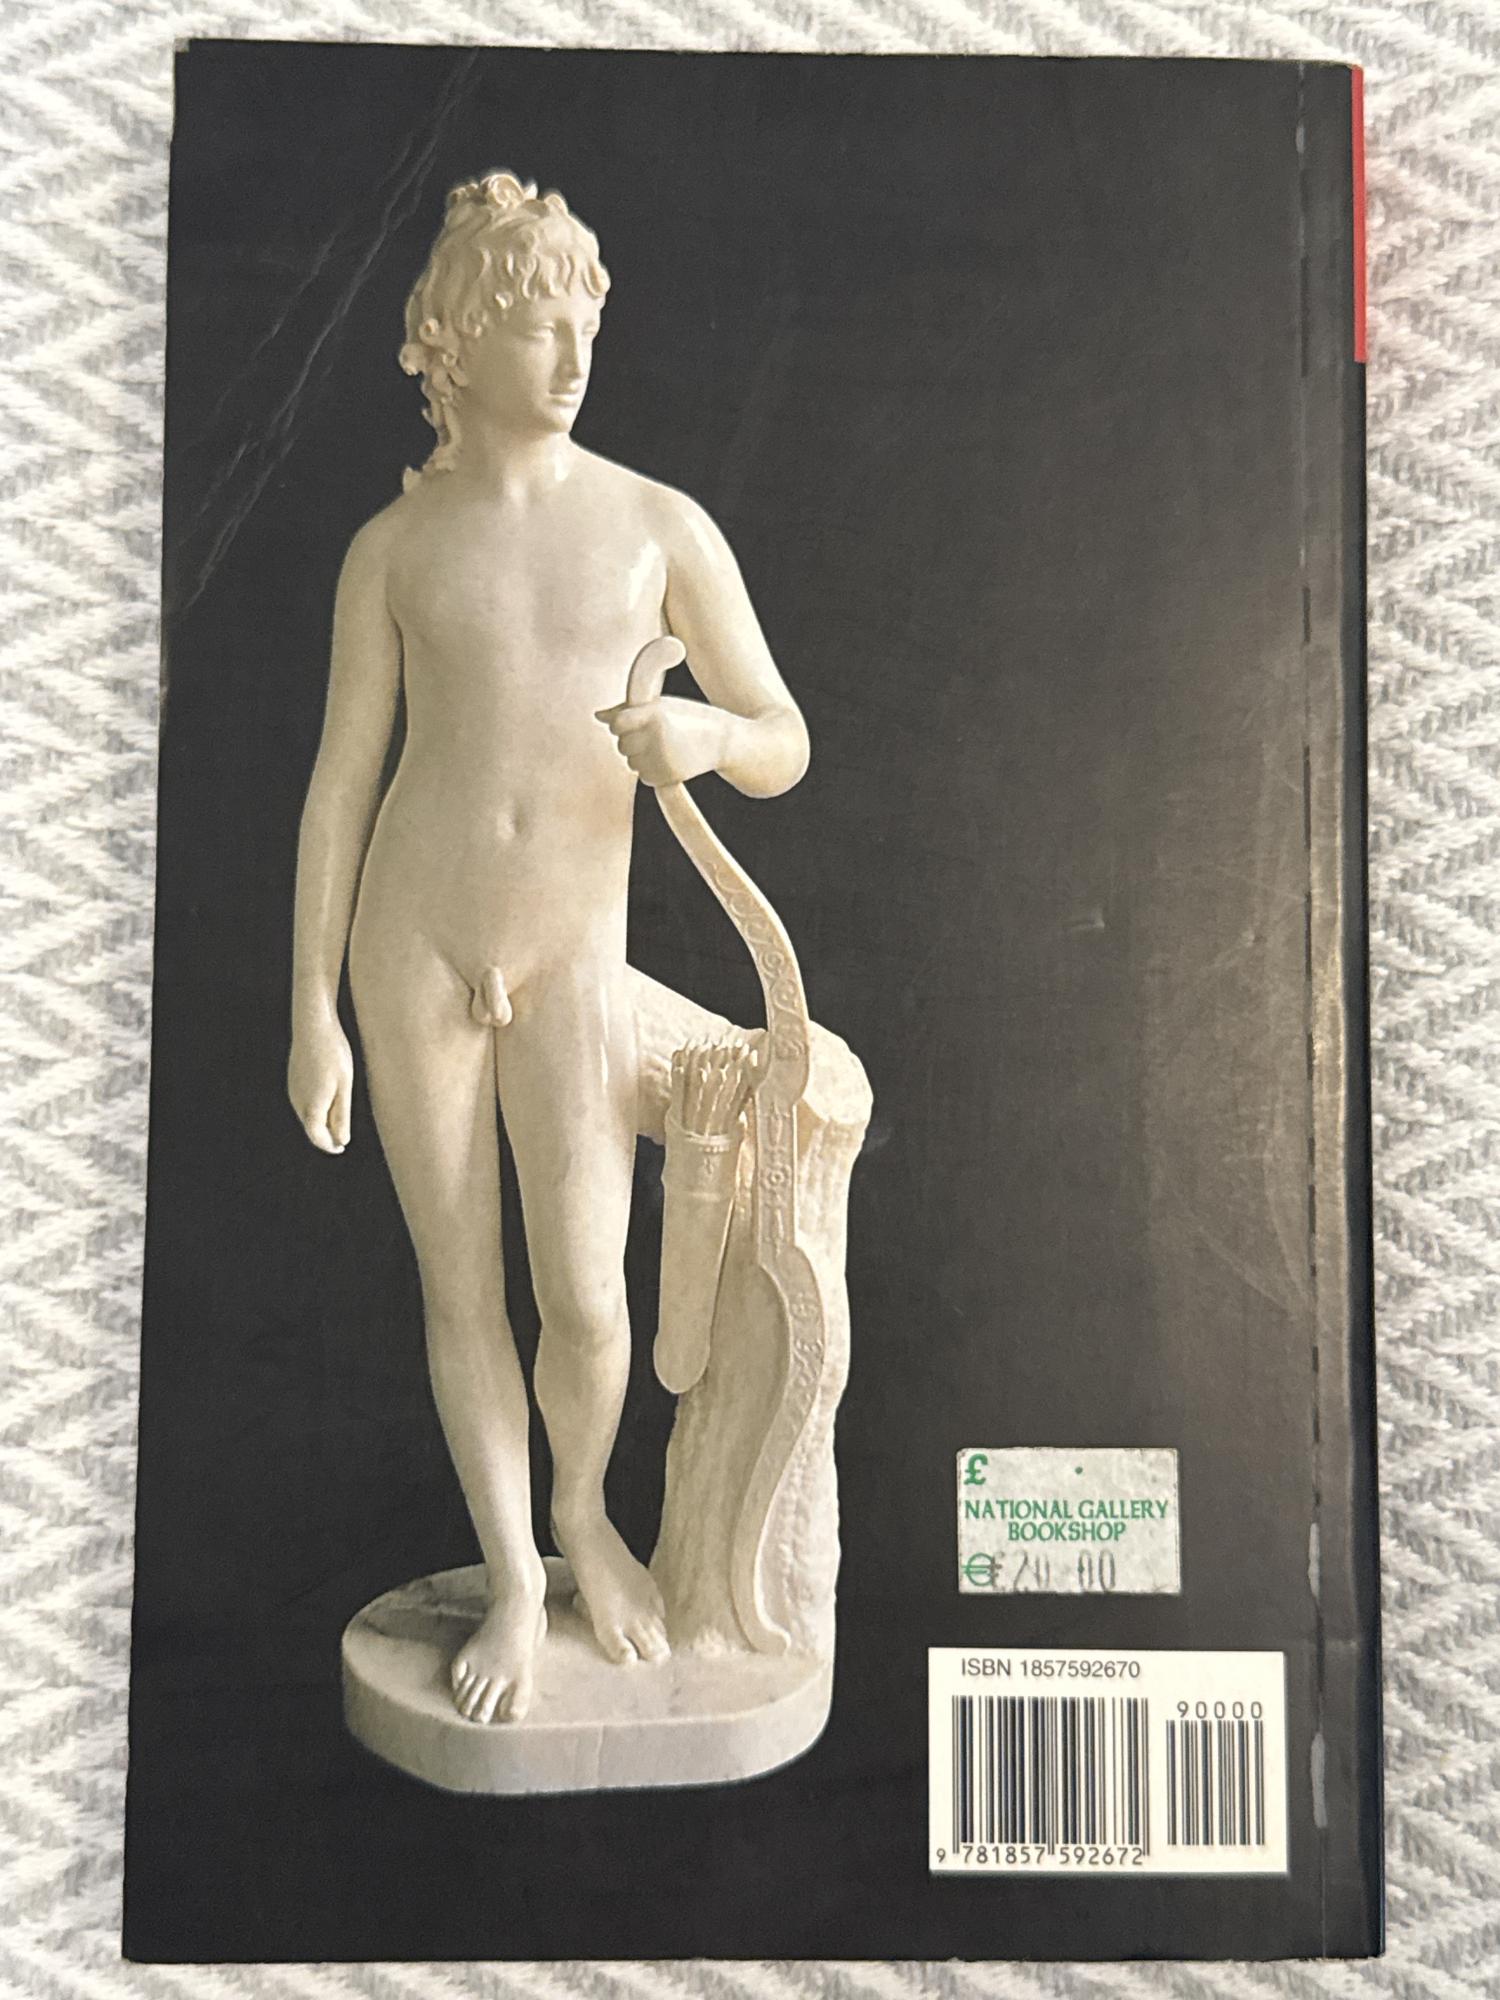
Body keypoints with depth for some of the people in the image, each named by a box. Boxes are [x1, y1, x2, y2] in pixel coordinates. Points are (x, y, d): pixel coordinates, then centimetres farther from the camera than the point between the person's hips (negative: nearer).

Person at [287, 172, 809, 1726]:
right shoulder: (391, 548, 2)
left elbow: (786, 754, 2)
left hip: (568, 966, 0)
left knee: (585, 1301, -2)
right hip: (411, 949, 1)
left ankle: (584, 1512, 32)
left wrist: (708, 731, -23)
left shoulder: (664, 524, 1)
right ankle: (512, 1579, 28)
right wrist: (312, 1013, -2)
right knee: (461, 1289, 8)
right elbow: (339, 780, 2)